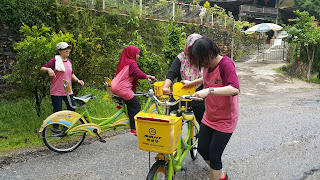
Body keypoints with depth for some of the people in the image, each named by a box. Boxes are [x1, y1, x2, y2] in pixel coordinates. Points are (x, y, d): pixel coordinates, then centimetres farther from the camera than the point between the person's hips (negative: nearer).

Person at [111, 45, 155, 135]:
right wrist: (149, 76, -15)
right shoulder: (131, 63, -8)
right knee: (136, 106, -6)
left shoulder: (125, 62, 20)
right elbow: (138, 73, -23)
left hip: (115, 87, 10)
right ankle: (134, 128, -6)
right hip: (122, 88, -10)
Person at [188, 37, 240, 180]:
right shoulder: (207, 64, 0)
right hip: (209, 117, 8)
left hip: (224, 120, -8)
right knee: (202, 150, 15)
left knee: (214, 156, -2)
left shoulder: (226, 64, -23)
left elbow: (235, 89, -39)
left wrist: (209, 91, -47)